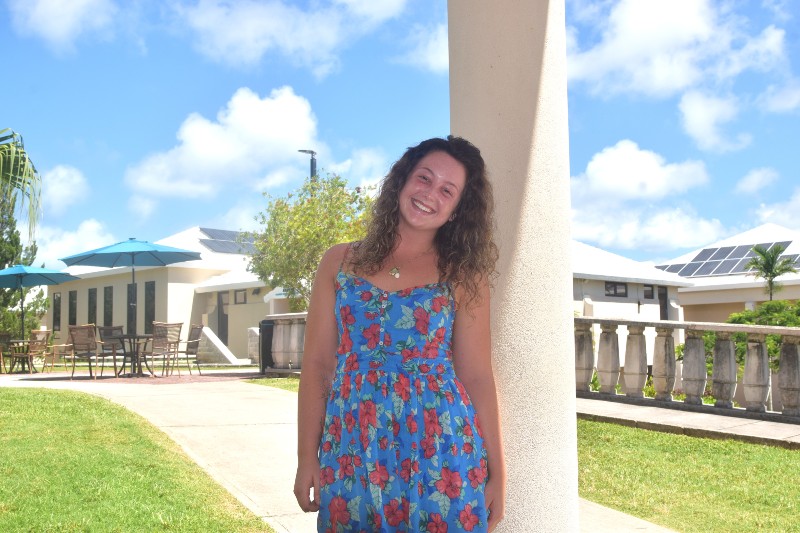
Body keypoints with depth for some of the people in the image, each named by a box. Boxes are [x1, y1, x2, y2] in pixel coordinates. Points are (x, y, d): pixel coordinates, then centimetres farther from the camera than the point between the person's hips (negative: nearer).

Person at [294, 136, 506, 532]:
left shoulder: (462, 275, 3)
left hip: (440, 450, -1)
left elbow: (477, 376, 2)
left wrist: (496, 472, 1)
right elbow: (317, 365, 4)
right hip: (351, 450, 1)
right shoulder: (341, 262, 6)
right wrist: (306, 459, 0)